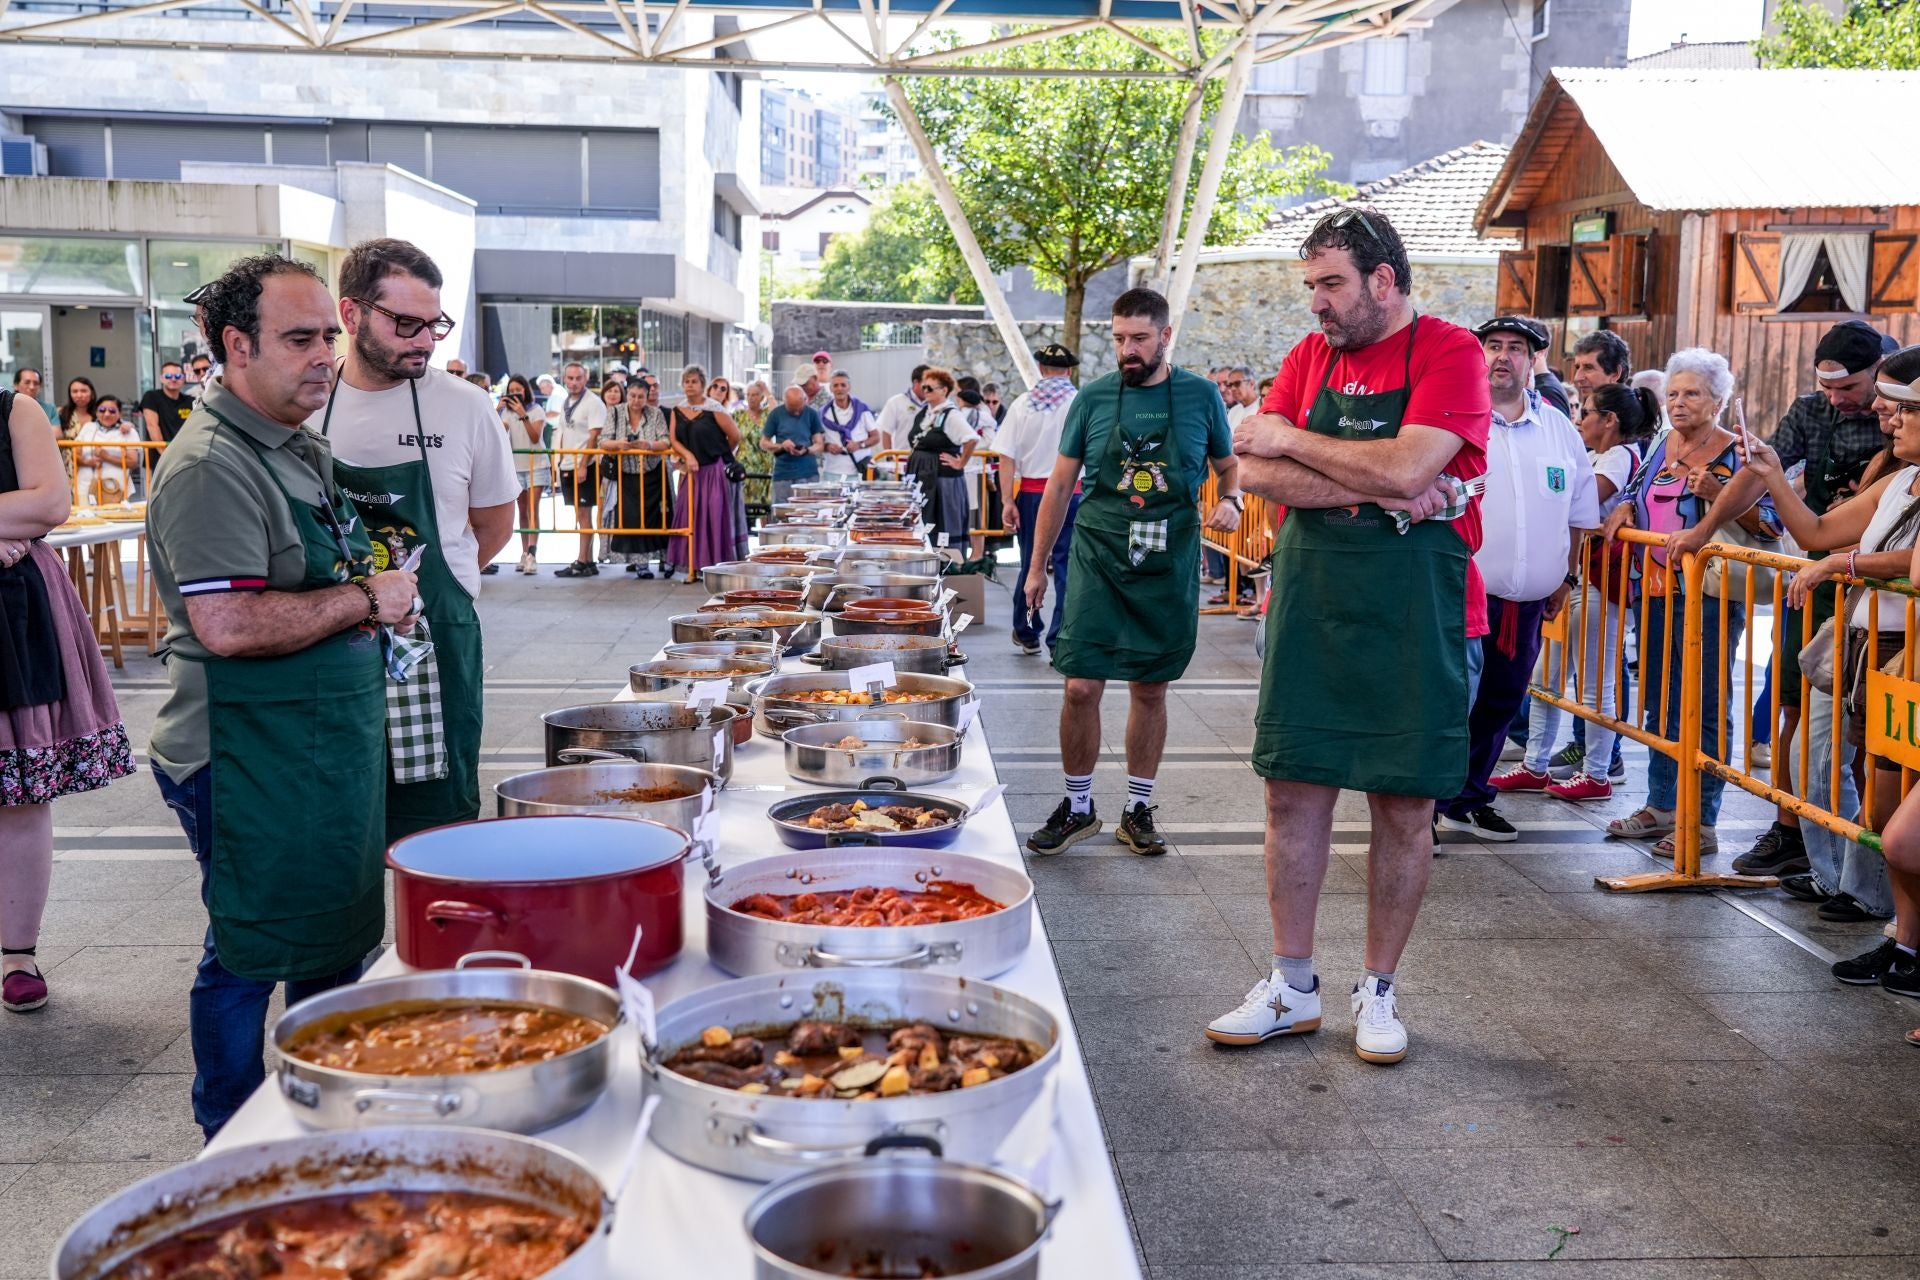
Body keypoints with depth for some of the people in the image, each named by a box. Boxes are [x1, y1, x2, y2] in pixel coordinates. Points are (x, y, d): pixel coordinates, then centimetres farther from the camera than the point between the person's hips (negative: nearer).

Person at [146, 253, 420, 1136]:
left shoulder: (302, 448, 12)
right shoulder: (211, 465, -19)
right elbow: (228, 625, -28)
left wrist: (382, 592, 5)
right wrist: (365, 600, -18)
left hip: (332, 747, 10)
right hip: (249, 759, -9)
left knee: (336, 938, 18)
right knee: (250, 953, 4)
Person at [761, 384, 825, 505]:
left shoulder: (812, 414, 4)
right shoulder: (776, 414, 3)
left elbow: (820, 445, 5)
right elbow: (763, 443, 8)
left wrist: (806, 450, -17)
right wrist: (781, 446, -11)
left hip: (808, 473, 0)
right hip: (783, 474, 0)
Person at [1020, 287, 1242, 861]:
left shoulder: (1199, 396, 1)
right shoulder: (1092, 398, 1)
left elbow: (1229, 465, 13)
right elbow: (1060, 484, 6)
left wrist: (1230, 501, -10)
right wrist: (1038, 565, 6)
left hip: (1169, 569, 1)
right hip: (1098, 561, 0)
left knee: (1150, 689, 8)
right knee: (1081, 687, -5)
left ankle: (1138, 809, 21)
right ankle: (1078, 806, 13)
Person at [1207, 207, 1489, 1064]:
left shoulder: (1449, 353, -6)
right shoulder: (1310, 357, 9)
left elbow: (1407, 466, -22)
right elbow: (1258, 473, -3)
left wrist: (1291, 441, -9)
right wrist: (1375, 491, -16)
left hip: (1414, 614, -4)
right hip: (1308, 601, 4)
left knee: (1405, 806, 5)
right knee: (1294, 791, 6)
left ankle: (1377, 991, 21)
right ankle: (1292, 987, 20)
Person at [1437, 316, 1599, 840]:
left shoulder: (1560, 430, 11)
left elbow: (1577, 511, 19)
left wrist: (1568, 577, 19)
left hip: (1527, 601, 6)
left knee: (1500, 705, 13)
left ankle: (1469, 800, 27)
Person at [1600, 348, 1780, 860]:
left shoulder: (1737, 454, -6)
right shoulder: (1662, 446, 12)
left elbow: (1770, 522, -11)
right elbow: (1638, 492, 27)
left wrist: (1717, 494, -22)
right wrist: (1624, 509, 6)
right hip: (1657, 594, 7)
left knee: (1705, 711, -4)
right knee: (1660, 704, 14)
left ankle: (1702, 824, 2)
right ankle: (1661, 808, 25)